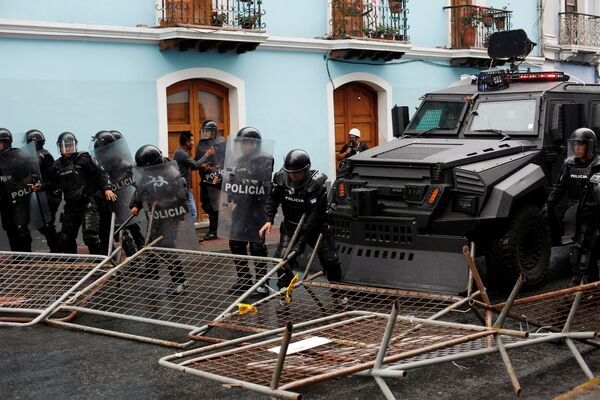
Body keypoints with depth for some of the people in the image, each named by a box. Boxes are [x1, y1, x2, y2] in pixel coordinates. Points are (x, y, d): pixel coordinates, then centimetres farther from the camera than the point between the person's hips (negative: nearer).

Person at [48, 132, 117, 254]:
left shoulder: (83, 158, -1)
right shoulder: (58, 165, 14)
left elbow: (100, 172, -3)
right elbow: (53, 185, 22)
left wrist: (107, 188, -15)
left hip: (88, 202, -6)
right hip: (71, 206, 6)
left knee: (90, 235, -18)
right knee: (65, 238, 7)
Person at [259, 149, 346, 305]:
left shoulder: (316, 184, -27)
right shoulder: (281, 178, -14)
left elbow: (314, 216, -31)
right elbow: (273, 199, 3)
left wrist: (301, 242, -37)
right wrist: (269, 220, -14)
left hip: (315, 226, -3)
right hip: (290, 226, 3)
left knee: (330, 260, -3)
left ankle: (338, 292, 22)